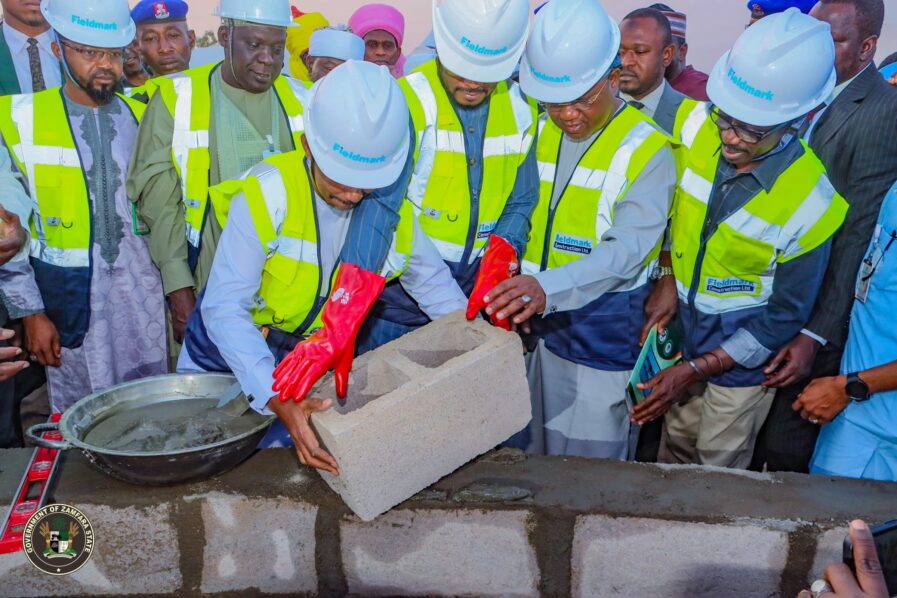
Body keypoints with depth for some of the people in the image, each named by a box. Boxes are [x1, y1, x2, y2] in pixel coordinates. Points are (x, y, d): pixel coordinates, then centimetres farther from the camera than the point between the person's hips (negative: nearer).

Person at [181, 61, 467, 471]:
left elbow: (433, 283, 3)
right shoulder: (267, 194, -26)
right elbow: (224, 308, -29)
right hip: (226, 356, -2)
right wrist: (275, 397, -40)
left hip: (310, 367, 3)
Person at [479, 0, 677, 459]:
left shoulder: (647, 150, -11)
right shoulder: (536, 131, 5)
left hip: (602, 346, -4)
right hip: (529, 328, 5)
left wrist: (548, 288, -37)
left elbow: (626, 251, -22)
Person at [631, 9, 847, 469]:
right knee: (674, 450, 23)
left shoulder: (810, 202, -25)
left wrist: (695, 370, -16)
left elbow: (785, 315, -15)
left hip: (740, 359, -4)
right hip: (683, 332, 4)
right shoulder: (697, 125, -16)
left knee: (716, 476, 15)